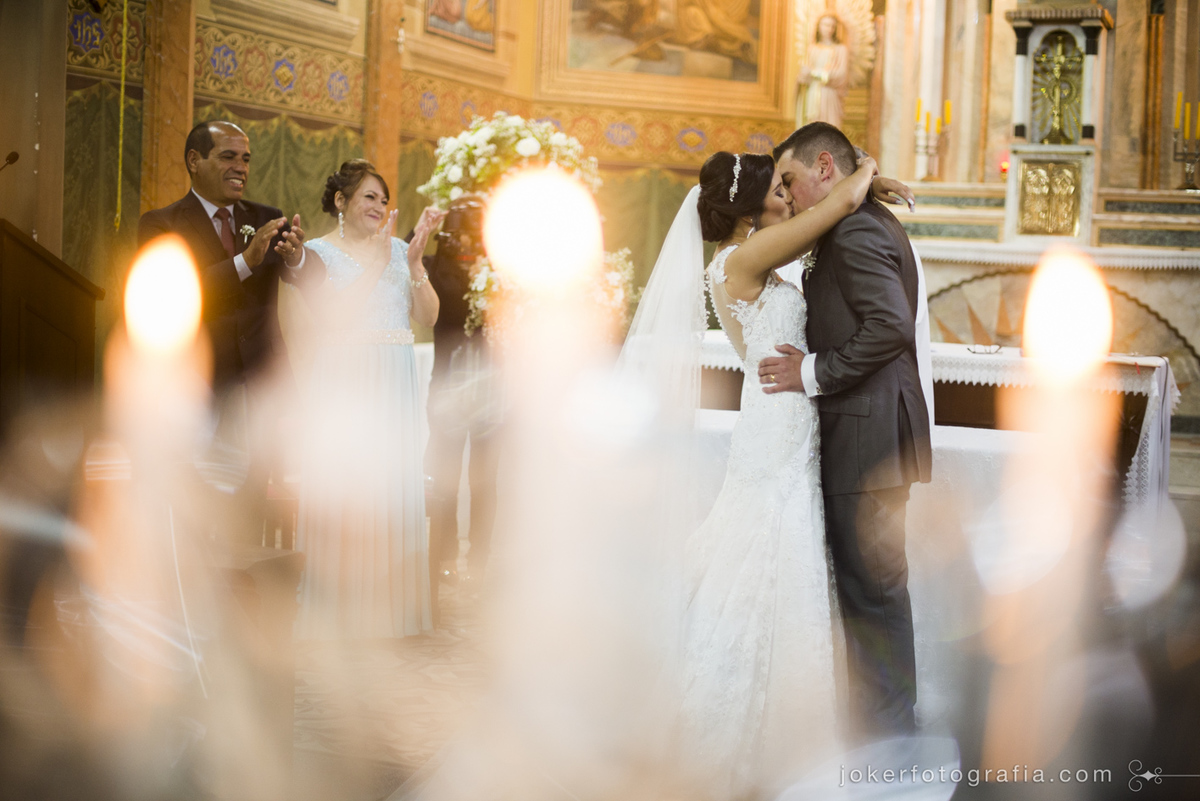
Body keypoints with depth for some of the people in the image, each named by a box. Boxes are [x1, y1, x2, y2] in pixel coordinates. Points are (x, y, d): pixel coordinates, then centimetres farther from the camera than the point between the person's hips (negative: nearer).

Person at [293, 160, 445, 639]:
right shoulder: (318, 252, 1)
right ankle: (338, 614, 4)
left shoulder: (399, 249, 12)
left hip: (394, 384, 4)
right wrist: (377, 261, -13)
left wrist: (414, 262, -9)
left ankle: (390, 610, 15)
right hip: (344, 382, -4)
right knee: (343, 489, -5)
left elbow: (427, 317, 3)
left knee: (393, 488, 5)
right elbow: (332, 317, -15)